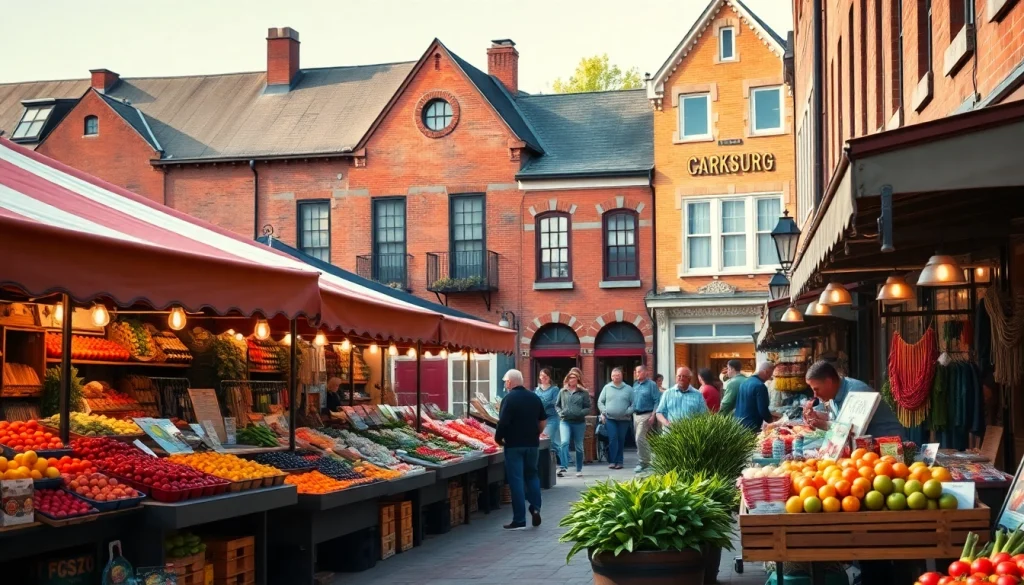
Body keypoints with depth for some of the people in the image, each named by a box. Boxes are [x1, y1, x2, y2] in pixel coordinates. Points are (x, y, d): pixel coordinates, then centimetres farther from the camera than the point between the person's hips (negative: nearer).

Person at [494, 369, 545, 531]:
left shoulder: (509, 398, -12)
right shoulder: (534, 397, 7)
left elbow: (503, 422, -18)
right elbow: (543, 421, 11)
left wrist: (498, 438, -4)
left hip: (514, 444, -5)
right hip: (532, 444, 5)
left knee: (516, 480, -1)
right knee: (532, 475, 21)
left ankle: (519, 520, 1)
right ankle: (535, 508, 5)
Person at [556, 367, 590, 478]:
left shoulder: (584, 393, 0)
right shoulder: (563, 391, 6)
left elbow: (588, 408, -1)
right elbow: (557, 405, 14)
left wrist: (580, 413, -19)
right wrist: (560, 413, -6)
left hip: (579, 422, 0)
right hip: (565, 422, 0)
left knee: (579, 447, 10)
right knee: (564, 442, -20)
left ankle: (579, 470, 23)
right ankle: (563, 467, -22)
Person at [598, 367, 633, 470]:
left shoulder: (628, 389, 5)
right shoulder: (607, 388, 8)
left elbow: (634, 403, 2)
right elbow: (600, 402, 11)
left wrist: (628, 412, -12)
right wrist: (604, 412, -2)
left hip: (624, 419, 0)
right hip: (610, 419, 0)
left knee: (621, 440, 3)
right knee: (612, 439, -9)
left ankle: (619, 461, 9)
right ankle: (612, 461, -5)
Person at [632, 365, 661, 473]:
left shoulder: (651, 385, -8)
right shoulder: (635, 385, 13)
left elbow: (657, 401, -12)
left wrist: (653, 416, -17)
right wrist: (633, 411, 12)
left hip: (646, 415, -8)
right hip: (636, 415, 8)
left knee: (640, 438, -15)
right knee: (642, 439, 11)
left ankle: (643, 462, -9)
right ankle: (646, 461, 21)